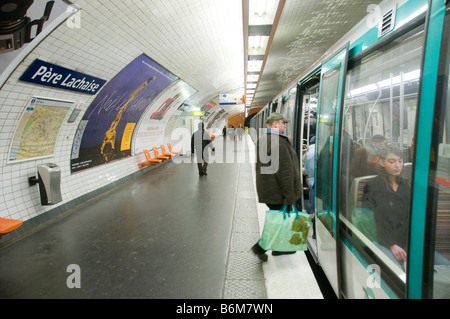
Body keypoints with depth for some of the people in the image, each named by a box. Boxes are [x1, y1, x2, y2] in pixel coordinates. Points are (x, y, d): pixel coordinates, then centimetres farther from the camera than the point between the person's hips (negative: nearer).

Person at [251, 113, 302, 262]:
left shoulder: (262, 139, 12)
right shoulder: (278, 142, -21)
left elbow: (259, 165, 19)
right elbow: (285, 170, -23)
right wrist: (289, 195, -18)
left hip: (266, 189, 10)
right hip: (277, 192, -10)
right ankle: (260, 247, 7)